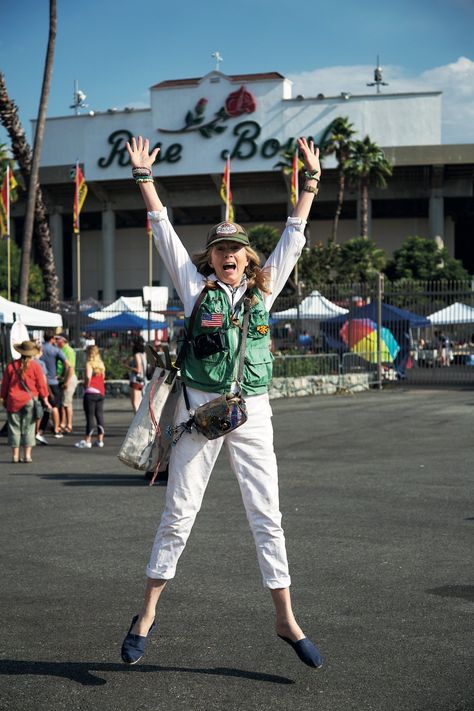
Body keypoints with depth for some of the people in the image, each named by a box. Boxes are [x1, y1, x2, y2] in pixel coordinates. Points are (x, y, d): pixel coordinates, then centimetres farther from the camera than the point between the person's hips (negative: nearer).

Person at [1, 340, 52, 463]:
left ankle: (15, 455, 7)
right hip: (30, 400, -1)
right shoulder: (35, 366, -5)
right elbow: (41, 384, -3)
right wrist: (45, 400, 5)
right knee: (28, 428, 5)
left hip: (13, 401, 1)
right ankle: (27, 455, 2)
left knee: (14, 427, 8)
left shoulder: (11, 366, 1)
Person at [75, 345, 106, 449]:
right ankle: (100, 440, 10)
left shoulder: (89, 363, -8)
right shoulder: (101, 364, 13)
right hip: (101, 392, 7)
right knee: (100, 416, 9)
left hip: (91, 392, -7)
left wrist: (86, 386, -7)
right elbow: (103, 378, 13)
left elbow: (88, 376, -22)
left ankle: (87, 441, -2)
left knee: (90, 417, -4)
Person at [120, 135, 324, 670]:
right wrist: (144, 177, 5)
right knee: (178, 512, 3)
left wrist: (310, 181, 17)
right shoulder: (196, 286, 5)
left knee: (267, 514, 3)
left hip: (252, 413, 2)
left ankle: (285, 617, 12)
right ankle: (146, 615, 14)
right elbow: (163, 231, 5)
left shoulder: (263, 290, 11)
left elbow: (293, 236, 16)